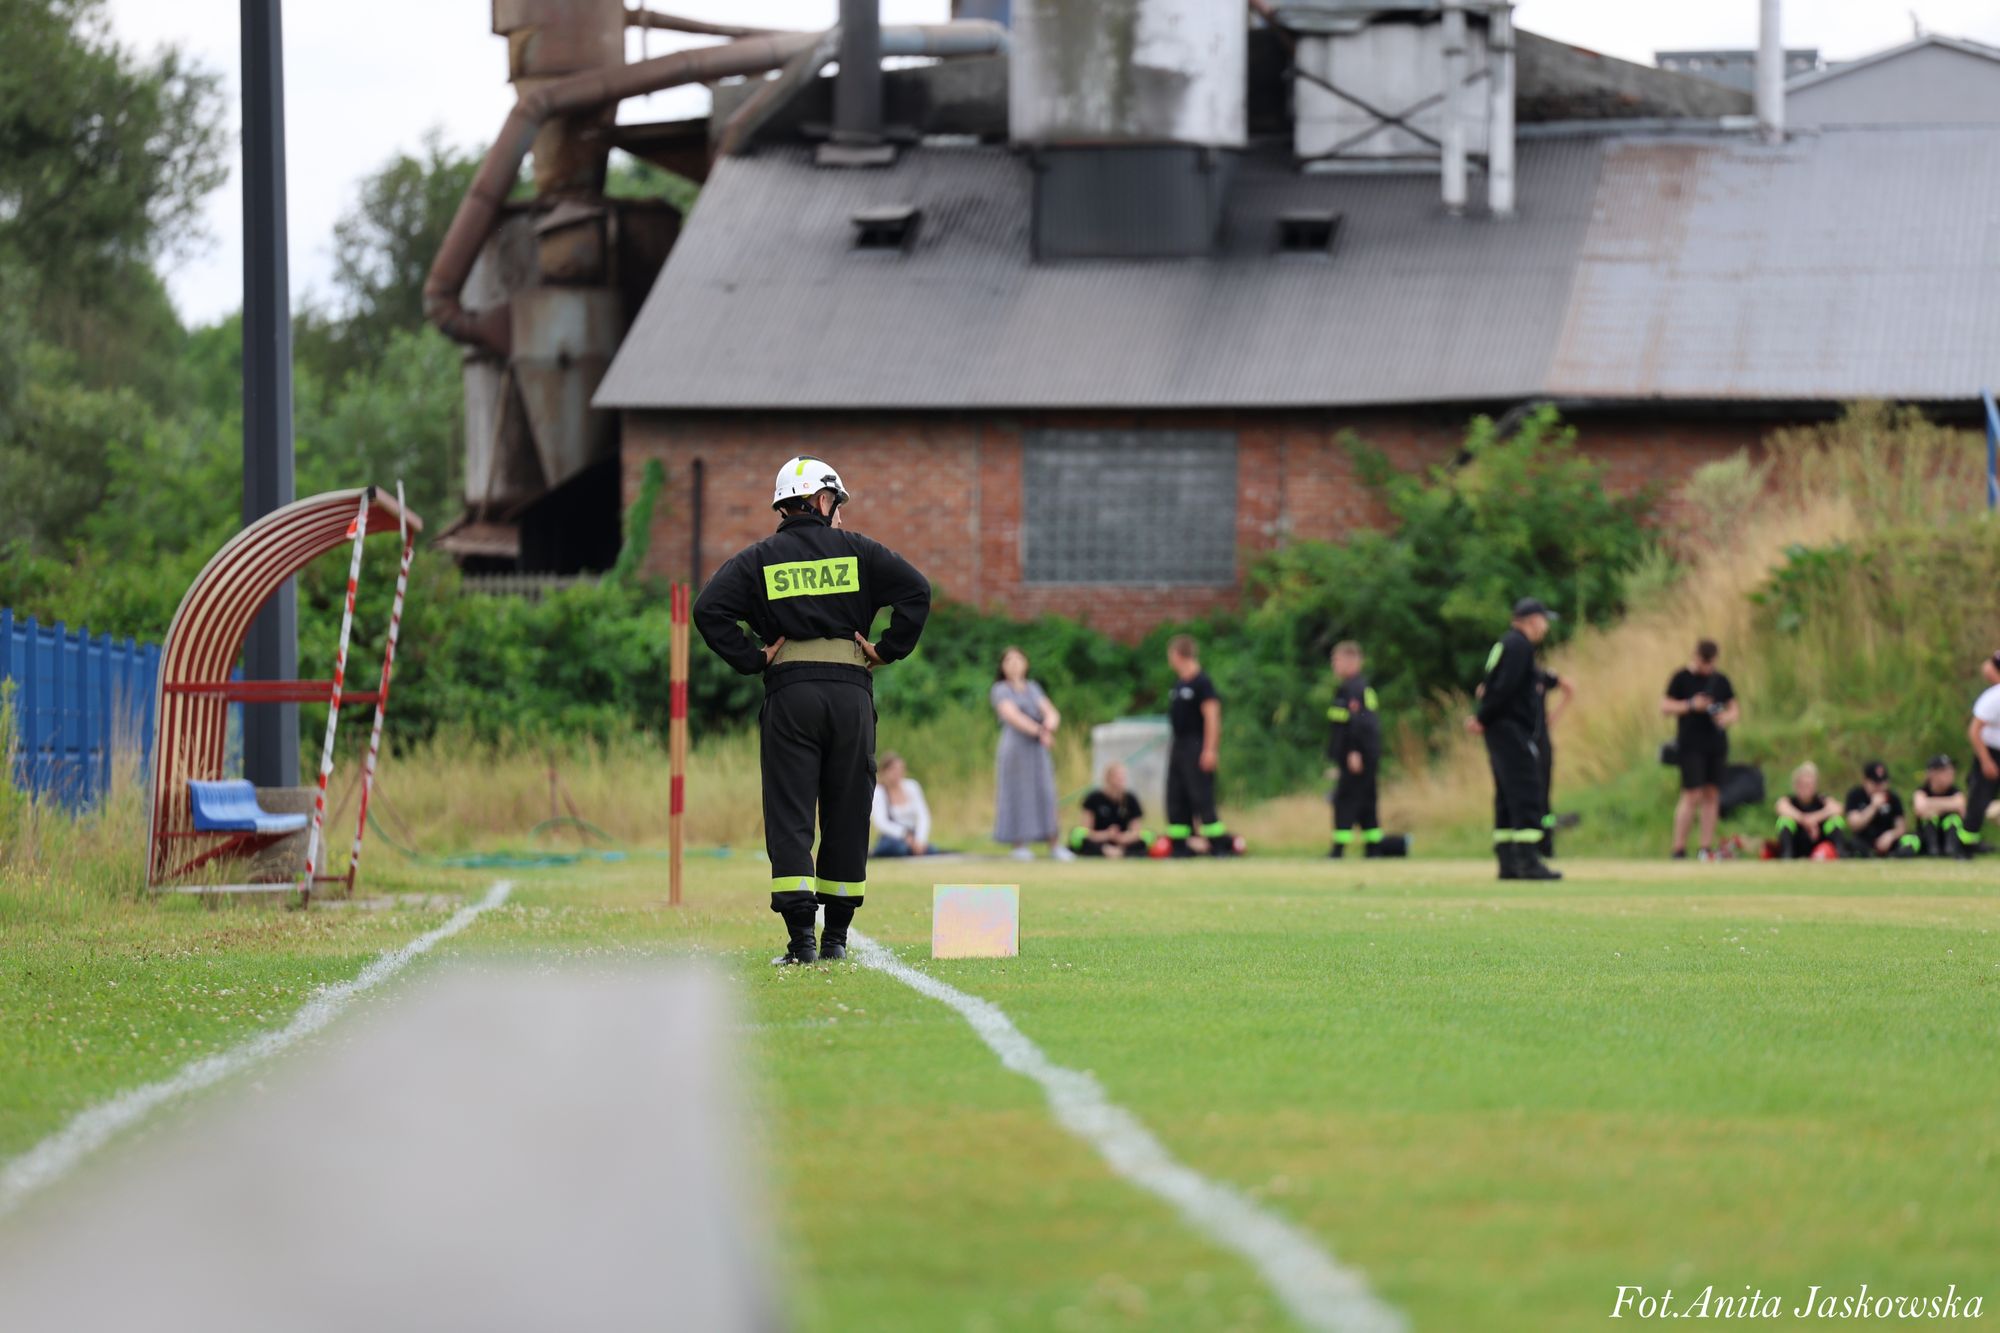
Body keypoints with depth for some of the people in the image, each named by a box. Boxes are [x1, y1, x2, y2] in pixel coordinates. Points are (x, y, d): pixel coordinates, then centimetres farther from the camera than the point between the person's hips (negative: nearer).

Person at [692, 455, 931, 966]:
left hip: (789, 693, -1)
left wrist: (751, 659, 0)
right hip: (851, 689, 1)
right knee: (847, 815, 9)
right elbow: (916, 589, -1)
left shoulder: (758, 559, 8)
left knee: (789, 817, -2)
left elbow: (709, 609, -5)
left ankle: (801, 937, -15)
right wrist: (888, 650, 4)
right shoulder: (855, 550, 8)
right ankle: (836, 937, 10)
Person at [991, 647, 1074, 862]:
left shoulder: (1033, 689, 16)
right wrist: (1038, 731, -23)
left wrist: (1049, 725, -16)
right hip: (1015, 746, -5)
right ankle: (1018, 846, -1)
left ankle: (1054, 845, 1)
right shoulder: (1000, 690, 1)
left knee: (1045, 794, 1)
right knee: (1017, 794, -5)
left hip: (1038, 749, 5)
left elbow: (1053, 714, 7)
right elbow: (1012, 716, -14)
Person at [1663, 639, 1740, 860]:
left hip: (1716, 745, 5)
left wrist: (1728, 717, -7)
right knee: (1692, 796, -11)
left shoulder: (1721, 680, 12)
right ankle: (1678, 850, -8)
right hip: (1691, 745, -5)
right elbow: (1665, 707, -1)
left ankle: (1707, 849, 6)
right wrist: (1691, 705, -15)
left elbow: (1734, 709, 16)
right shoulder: (1682, 678, 0)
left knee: (1712, 796, 3)